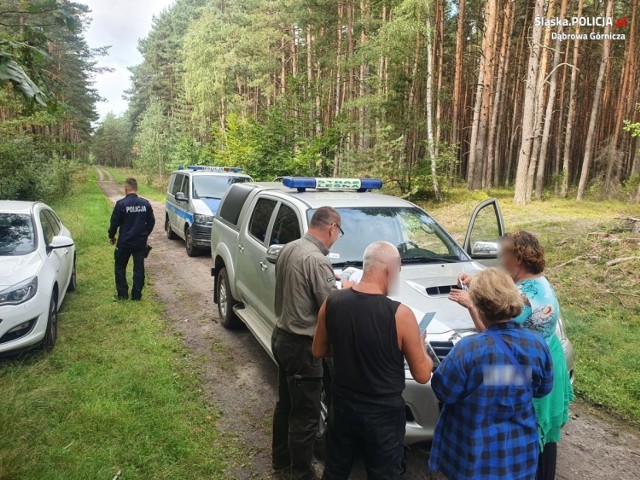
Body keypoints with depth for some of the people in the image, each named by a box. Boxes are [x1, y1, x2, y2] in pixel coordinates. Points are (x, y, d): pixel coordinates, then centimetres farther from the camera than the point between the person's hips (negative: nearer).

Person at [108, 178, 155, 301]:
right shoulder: (145, 204, -1)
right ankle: (137, 294, 13)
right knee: (139, 268, 9)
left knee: (120, 267, 13)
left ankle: (122, 294, 15)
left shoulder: (121, 204, -13)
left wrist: (111, 236, 10)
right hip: (141, 242, 3)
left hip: (124, 242, -3)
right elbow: (151, 221, 7)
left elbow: (114, 222, -7)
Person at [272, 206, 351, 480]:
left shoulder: (288, 249, 3)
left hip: (281, 336, 10)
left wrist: (327, 281, 13)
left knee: (285, 404, 24)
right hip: (301, 345, -10)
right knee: (305, 415, 6)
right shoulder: (316, 260, -25)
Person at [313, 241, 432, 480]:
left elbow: (318, 351, 4)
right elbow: (422, 375, -12)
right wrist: (420, 345, 7)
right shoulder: (400, 314, -23)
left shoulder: (332, 302, -10)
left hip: (342, 405, 4)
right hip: (383, 414, -4)